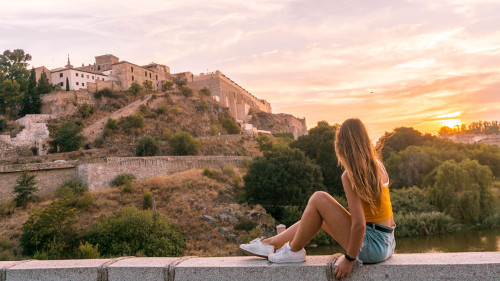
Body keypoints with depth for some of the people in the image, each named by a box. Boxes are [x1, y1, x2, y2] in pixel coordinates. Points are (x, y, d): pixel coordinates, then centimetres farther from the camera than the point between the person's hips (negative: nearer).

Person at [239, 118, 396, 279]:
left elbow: (359, 224, -23)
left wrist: (349, 259, -13)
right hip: (388, 244, 9)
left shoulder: (350, 176, -19)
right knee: (315, 216, 15)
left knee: (318, 199, -8)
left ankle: (294, 250, 8)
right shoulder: (377, 165, 5)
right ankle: (269, 243, 21)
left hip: (372, 247, -8)